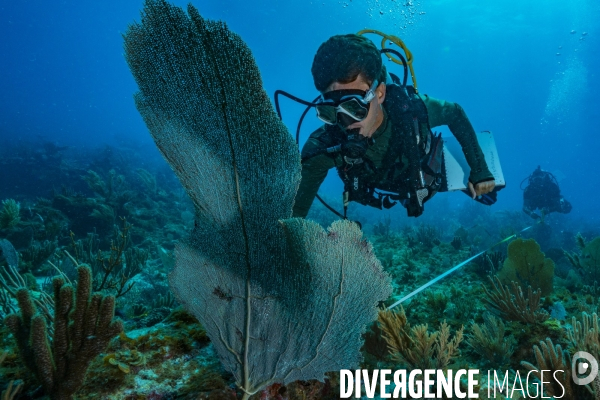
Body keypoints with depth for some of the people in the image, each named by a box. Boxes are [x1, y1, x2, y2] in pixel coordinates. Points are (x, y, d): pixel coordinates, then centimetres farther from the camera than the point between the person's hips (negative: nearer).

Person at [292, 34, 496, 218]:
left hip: (429, 174, 0)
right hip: (382, 195, 1)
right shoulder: (323, 148, -43)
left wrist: (480, 171, -15)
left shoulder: (412, 109, -42)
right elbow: (293, 213, -38)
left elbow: (455, 114, -18)